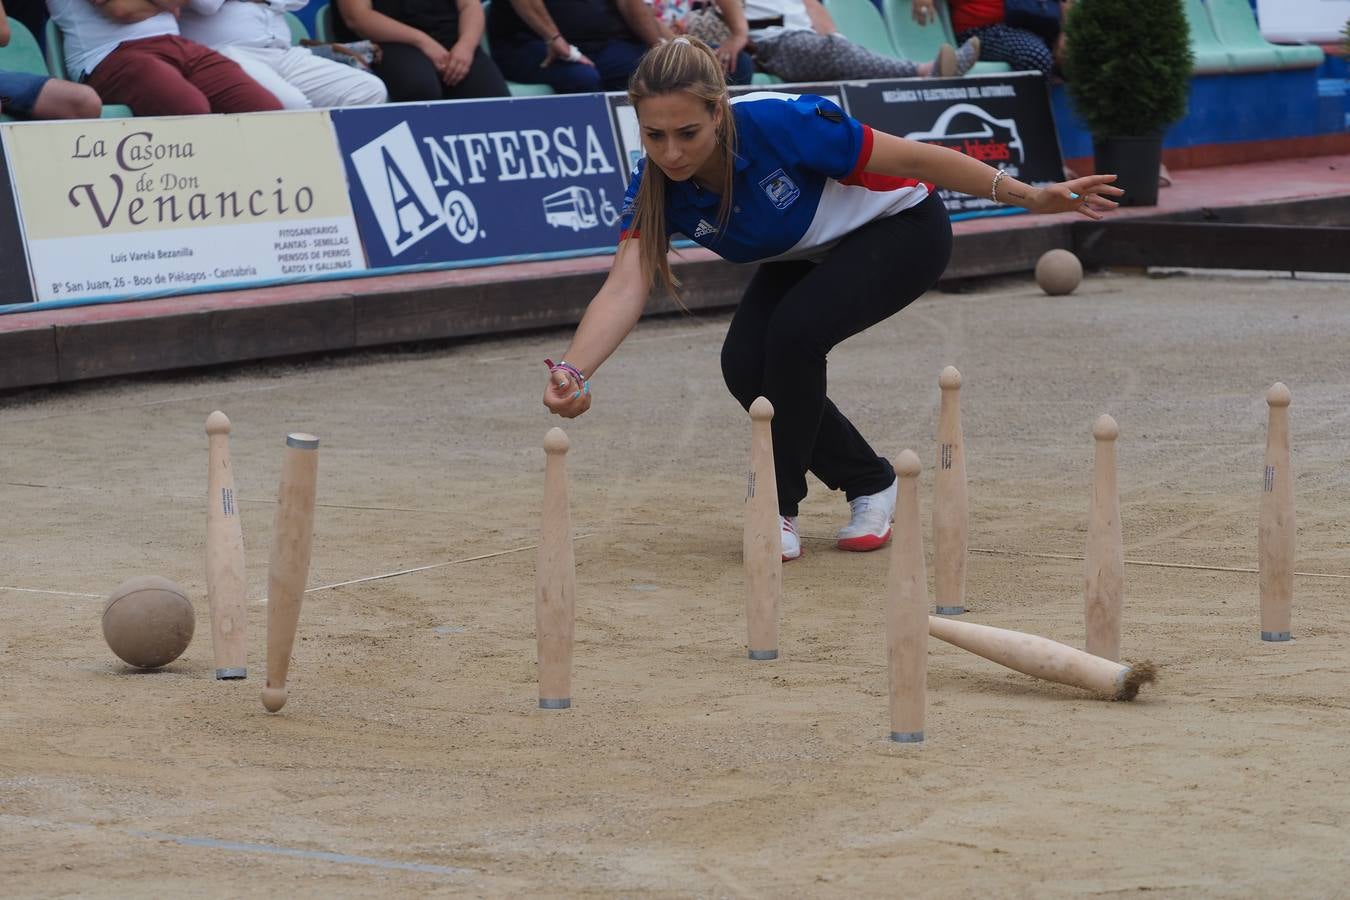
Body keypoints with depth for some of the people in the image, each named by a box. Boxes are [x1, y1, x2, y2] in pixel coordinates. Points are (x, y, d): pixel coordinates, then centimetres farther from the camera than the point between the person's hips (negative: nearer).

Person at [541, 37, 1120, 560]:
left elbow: (909, 157, -26)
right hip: (808, 256, 6)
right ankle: (869, 484, 8)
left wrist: (1028, 197, -24)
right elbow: (626, 287, -33)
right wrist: (572, 371, -51)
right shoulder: (656, 184, -22)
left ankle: (779, 510, -10)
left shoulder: (777, 123, -36)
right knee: (744, 362, -16)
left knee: (795, 330, -28)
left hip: (902, 227, -6)